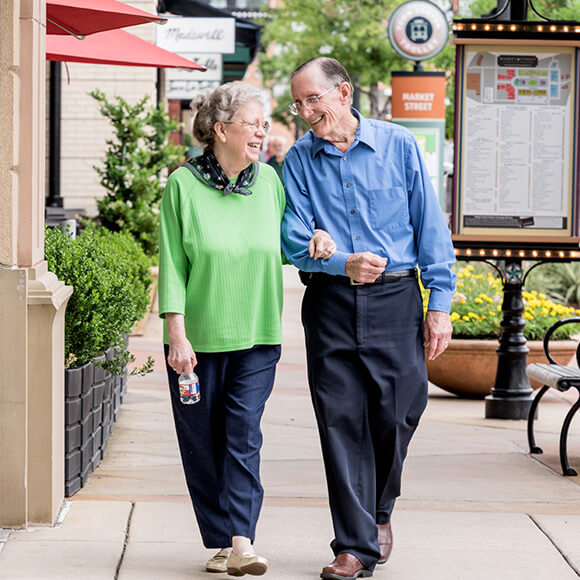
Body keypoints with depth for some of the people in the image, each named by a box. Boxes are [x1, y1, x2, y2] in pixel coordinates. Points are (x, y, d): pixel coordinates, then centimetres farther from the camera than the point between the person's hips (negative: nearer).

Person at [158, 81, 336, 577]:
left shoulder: (268, 181, 5)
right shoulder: (183, 185, -5)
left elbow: (280, 244, 19)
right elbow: (173, 266, -5)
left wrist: (312, 240, -3)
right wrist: (177, 336, -11)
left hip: (256, 336, 2)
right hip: (198, 337, -2)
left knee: (244, 439, -8)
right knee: (202, 444, 4)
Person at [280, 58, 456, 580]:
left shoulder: (399, 146, 1)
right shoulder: (299, 160, 5)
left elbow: (431, 228, 3)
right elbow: (294, 240, 0)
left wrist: (439, 305, -1)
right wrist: (342, 264, -18)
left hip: (395, 299, -1)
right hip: (331, 302, 1)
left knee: (397, 414, 1)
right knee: (341, 421, -2)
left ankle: (380, 509, 29)